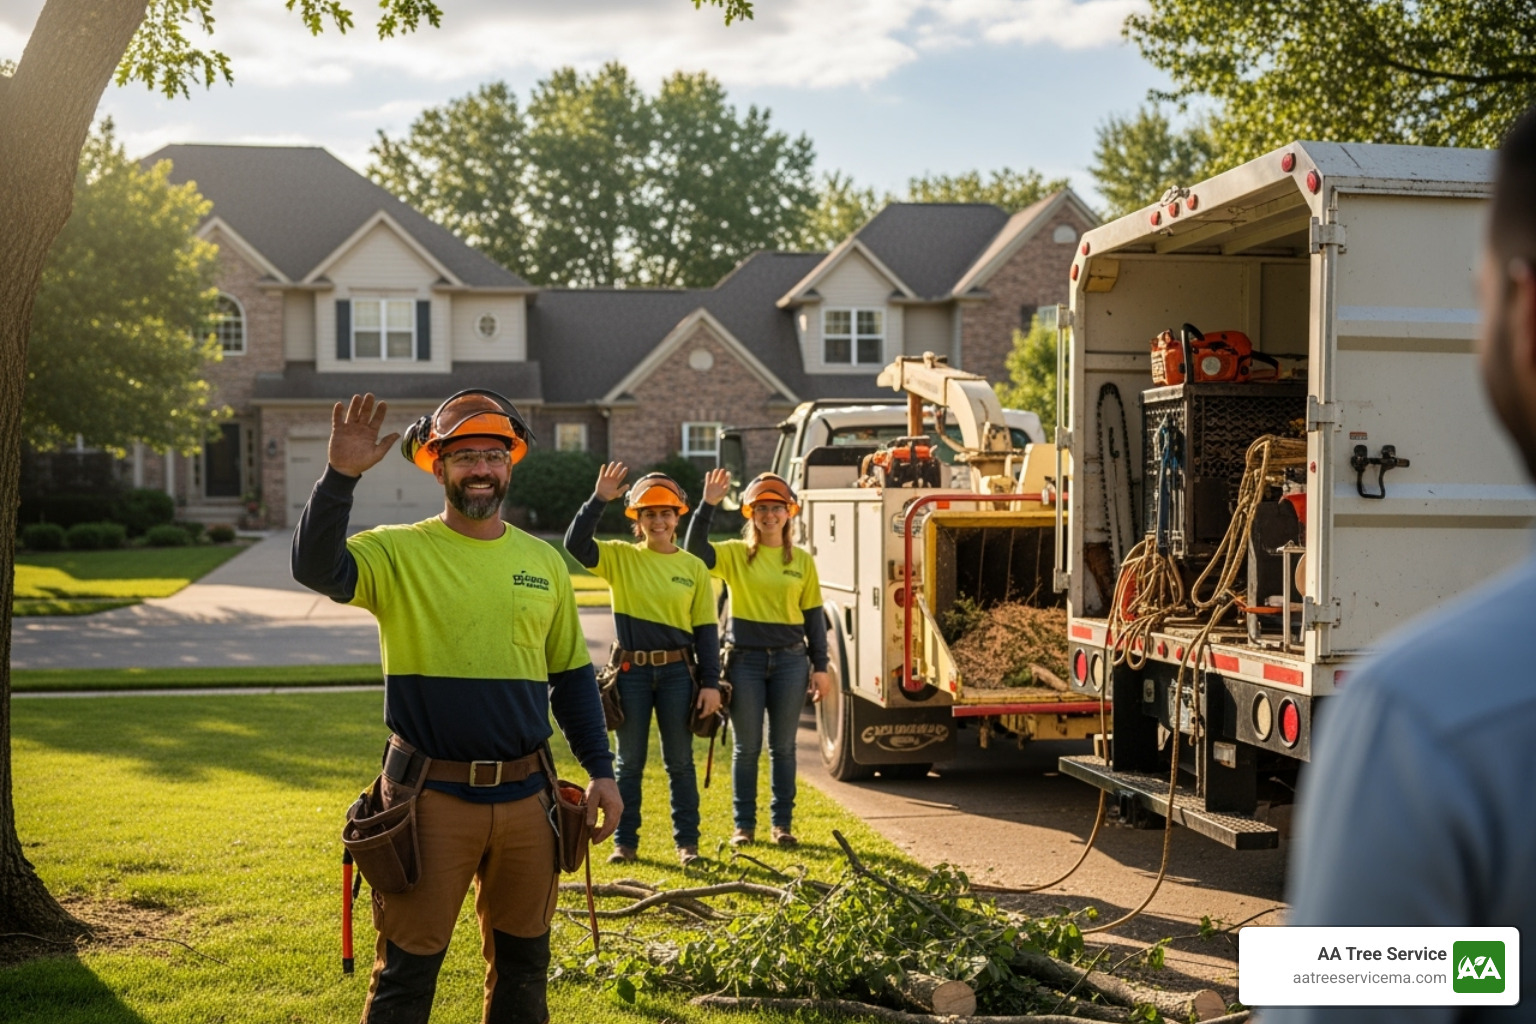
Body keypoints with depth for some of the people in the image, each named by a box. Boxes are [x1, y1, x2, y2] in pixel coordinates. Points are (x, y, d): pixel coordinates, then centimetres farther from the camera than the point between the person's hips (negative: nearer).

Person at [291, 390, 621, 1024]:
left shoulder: (543, 562, 8)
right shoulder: (400, 552, -5)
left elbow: (572, 676, 14)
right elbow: (315, 568, -24)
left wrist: (601, 770, 9)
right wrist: (340, 475, -33)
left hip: (525, 798, 4)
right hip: (430, 798, -4)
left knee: (523, 964, 17)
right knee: (407, 970, 7)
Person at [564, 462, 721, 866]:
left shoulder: (693, 568, 2)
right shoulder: (620, 557, 2)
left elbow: (706, 630, 2)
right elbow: (575, 543, -14)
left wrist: (710, 683, -3)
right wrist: (599, 500, -21)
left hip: (677, 671, 0)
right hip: (631, 671, 0)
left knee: (679, 761, 7)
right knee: (629, 762, 9)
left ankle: (687, 841, 16)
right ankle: (625, 841, 19)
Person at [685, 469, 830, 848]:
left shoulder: (802, 560, 5)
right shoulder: (735, 554, 1)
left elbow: (813, 615, 8)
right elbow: (695, 551, -16)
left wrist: (820, 666, 4)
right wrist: (708, 505, -22)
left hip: (790, 660, 1)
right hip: (746, 659, -1)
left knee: (783, 746, 8)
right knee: (746, 747, 6)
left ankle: (782, 823, 17)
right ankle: (743, 824, 15)